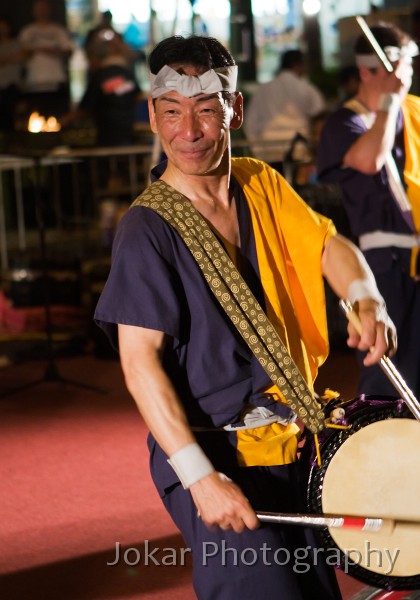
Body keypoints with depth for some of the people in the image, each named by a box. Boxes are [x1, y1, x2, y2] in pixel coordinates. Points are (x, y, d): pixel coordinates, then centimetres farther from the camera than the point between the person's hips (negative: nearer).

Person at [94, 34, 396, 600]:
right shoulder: (147, 228, -17)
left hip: (290, 442, 7)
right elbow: (140, 360, -22)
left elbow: (325, 243, 12)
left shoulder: (261, 185, 4)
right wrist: (200, 477, -29)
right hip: (214, 456, -7)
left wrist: (367, 302, -11)